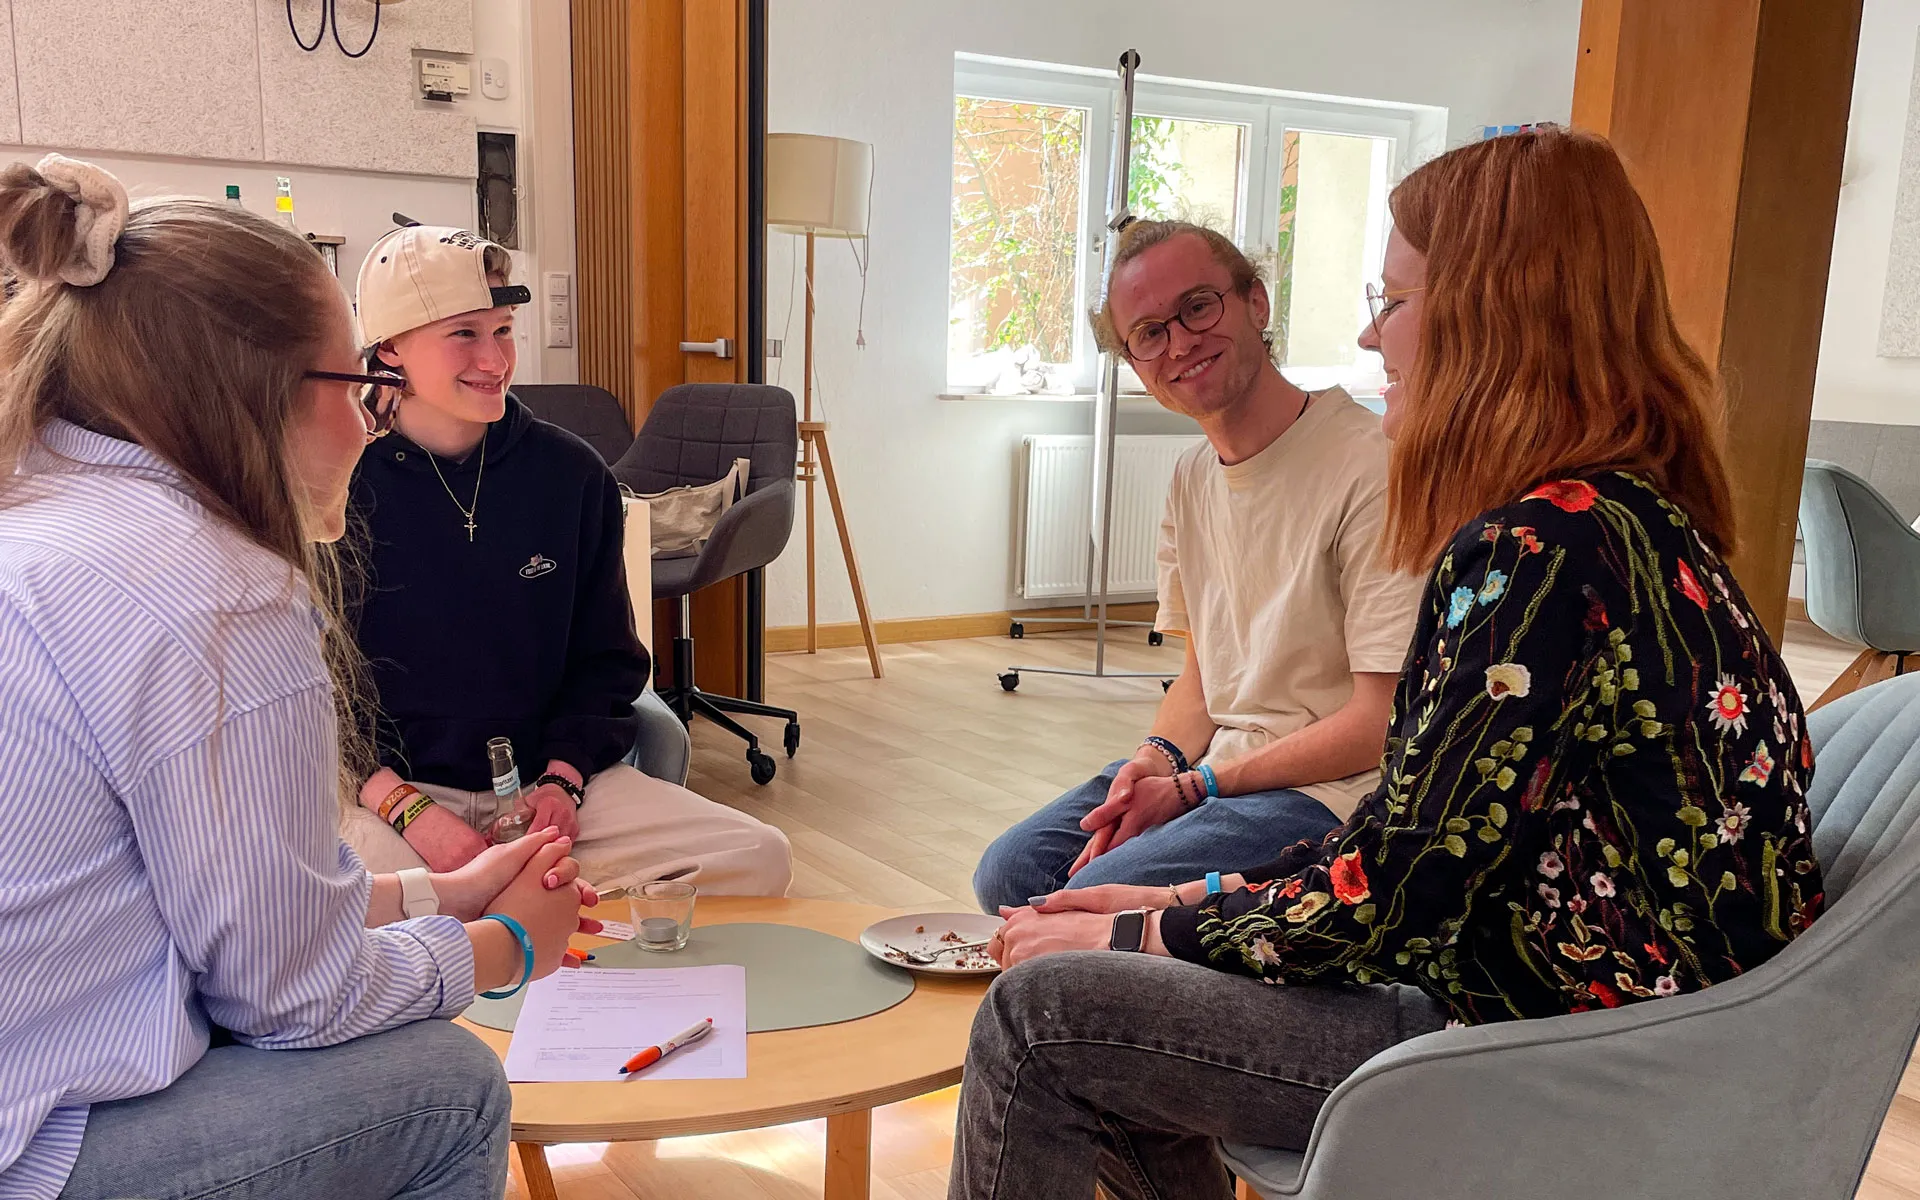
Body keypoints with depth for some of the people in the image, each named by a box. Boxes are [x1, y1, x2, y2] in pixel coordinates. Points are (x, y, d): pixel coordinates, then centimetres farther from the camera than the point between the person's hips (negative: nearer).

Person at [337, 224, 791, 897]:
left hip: (550, 779, 4)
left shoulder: (573, 474, 5)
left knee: (757, 859, -13)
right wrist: (410, 810, -18)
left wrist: (562, 778, -4)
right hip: (386, 784, -4)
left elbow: (606, 660, 12)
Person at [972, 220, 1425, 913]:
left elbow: (1383, 724, -18)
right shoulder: (1192, 479, 11)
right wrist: (1158, 759, -5)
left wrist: (1195, 788, -16)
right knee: (1009, 873, -2)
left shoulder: (1368, 467, -18)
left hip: (1332, 792, -8)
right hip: (1213, 763, 8)